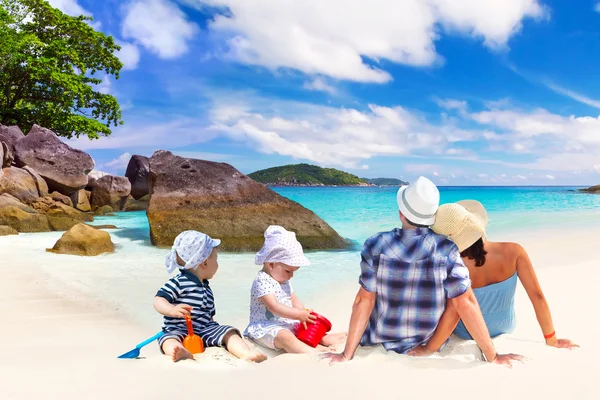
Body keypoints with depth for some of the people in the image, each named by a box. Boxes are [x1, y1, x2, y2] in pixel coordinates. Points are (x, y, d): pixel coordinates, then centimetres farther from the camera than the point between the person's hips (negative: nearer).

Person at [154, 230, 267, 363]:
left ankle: (246, 353, -37)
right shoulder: (178, 282, -2)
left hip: (205, 329, 6)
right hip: (179, 329, -6)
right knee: (169, 339, -34)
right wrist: (173, 310, -32)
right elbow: (158, 301, -12)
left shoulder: (207, 289, 22)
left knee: (228, 332, -14)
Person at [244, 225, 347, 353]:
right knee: (285, 337, -34)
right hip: (267, 327, -11)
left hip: (287, 324, 11)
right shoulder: (262, 282, -18)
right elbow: (274, 306, -26)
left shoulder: (284, 281, 14)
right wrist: (298, 314, -27)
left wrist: (304, 315, -5)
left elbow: (294, 300, 14)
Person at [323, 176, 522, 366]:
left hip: (382, 340, 0)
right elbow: (465, 303, -20)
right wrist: (492, 356, -11)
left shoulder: (376, 246, -19)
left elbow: (364, 301, -17)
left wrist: (346, 355, -11)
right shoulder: (446, 250, -19)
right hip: (430, 346, 0)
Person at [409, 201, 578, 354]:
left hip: (467, 332, -2)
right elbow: (537, 296, -22)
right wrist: (551, 341, -10)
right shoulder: (513, 252, -27)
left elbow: (453, 315, -37)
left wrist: (427, 349, -26)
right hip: (505, 327, 3)